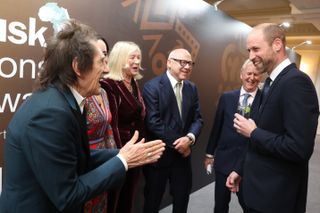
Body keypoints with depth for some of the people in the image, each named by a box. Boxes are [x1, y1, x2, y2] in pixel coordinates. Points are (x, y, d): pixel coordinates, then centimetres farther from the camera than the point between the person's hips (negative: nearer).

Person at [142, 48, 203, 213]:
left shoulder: (192, 88, 6)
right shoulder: (152, 86, -14)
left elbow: (197, 119, 3)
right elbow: (153, 122, -20)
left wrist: (190, 138, -17)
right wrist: (177, 143, -16)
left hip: (183, 153, 6)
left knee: (182, 198, 20)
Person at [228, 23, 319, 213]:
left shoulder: (296, 81, -21)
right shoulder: (272, 82, 8)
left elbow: (299, 148, -29)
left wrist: (253, 132, -17)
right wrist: (242, 170, 14)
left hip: (276, 195, -8)